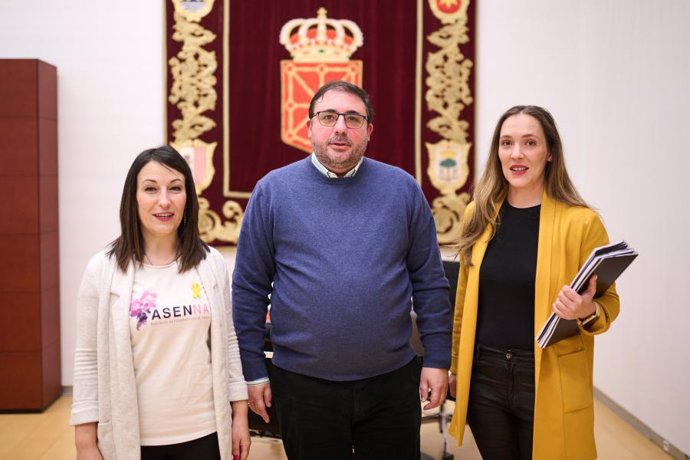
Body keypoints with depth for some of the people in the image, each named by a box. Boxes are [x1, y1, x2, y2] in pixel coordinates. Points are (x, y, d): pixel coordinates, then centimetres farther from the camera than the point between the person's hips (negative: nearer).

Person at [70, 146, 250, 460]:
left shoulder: (212, 264, -1)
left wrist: (240, 414, 5)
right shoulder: (103, 269, -7)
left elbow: (227, 341, 5)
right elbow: (89, 358, -4)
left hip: (204, 432, 2)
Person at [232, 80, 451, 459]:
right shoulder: (273, 190, -2)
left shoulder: (402, 189, 1)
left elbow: (429, 282, 4)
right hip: (303, 385, -1)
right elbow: (248, 289, 1)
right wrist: (253, 371, 0)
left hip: (392, 381, 1)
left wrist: (437, 360, 1)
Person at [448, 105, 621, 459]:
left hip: (548, 380, -3)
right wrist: (454, 366, 13)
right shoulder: (478, 215, 1)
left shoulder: (581, 221, -10)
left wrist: (587, 312, -24)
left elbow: (608, 302, -2)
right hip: (483, 377, 3)